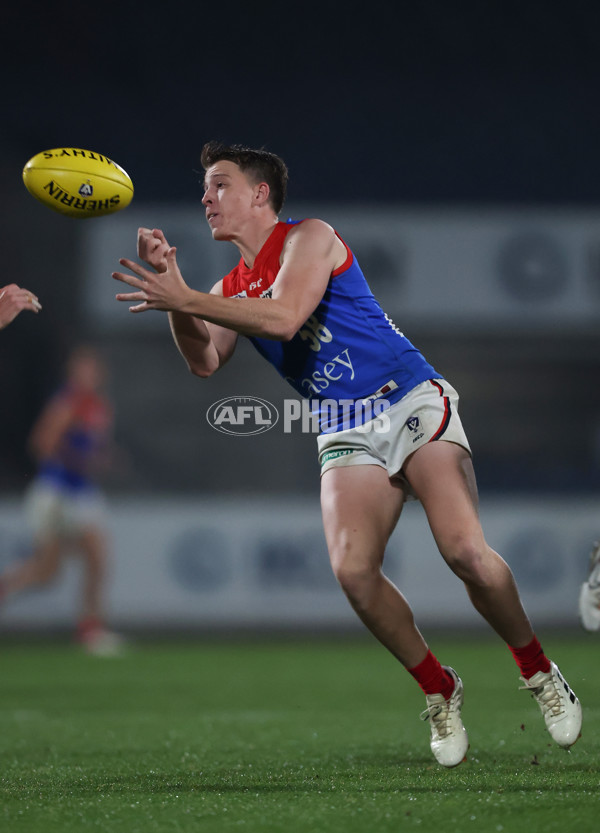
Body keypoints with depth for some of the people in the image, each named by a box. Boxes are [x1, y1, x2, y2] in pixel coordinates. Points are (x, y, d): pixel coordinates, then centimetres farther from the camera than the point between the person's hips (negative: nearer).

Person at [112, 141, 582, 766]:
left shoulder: (309, 239, -5)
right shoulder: (231, 289, 15)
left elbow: (284, 317, -22)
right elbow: (205, 363, -2)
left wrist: (186, 298, -25)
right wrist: (172, 294, -15)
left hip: (413, 404, -5)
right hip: (346, 437, 5)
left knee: (464, 551, -22)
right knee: (352, 570, -19)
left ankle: (539, 673, 1)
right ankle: (439, 691, -1)